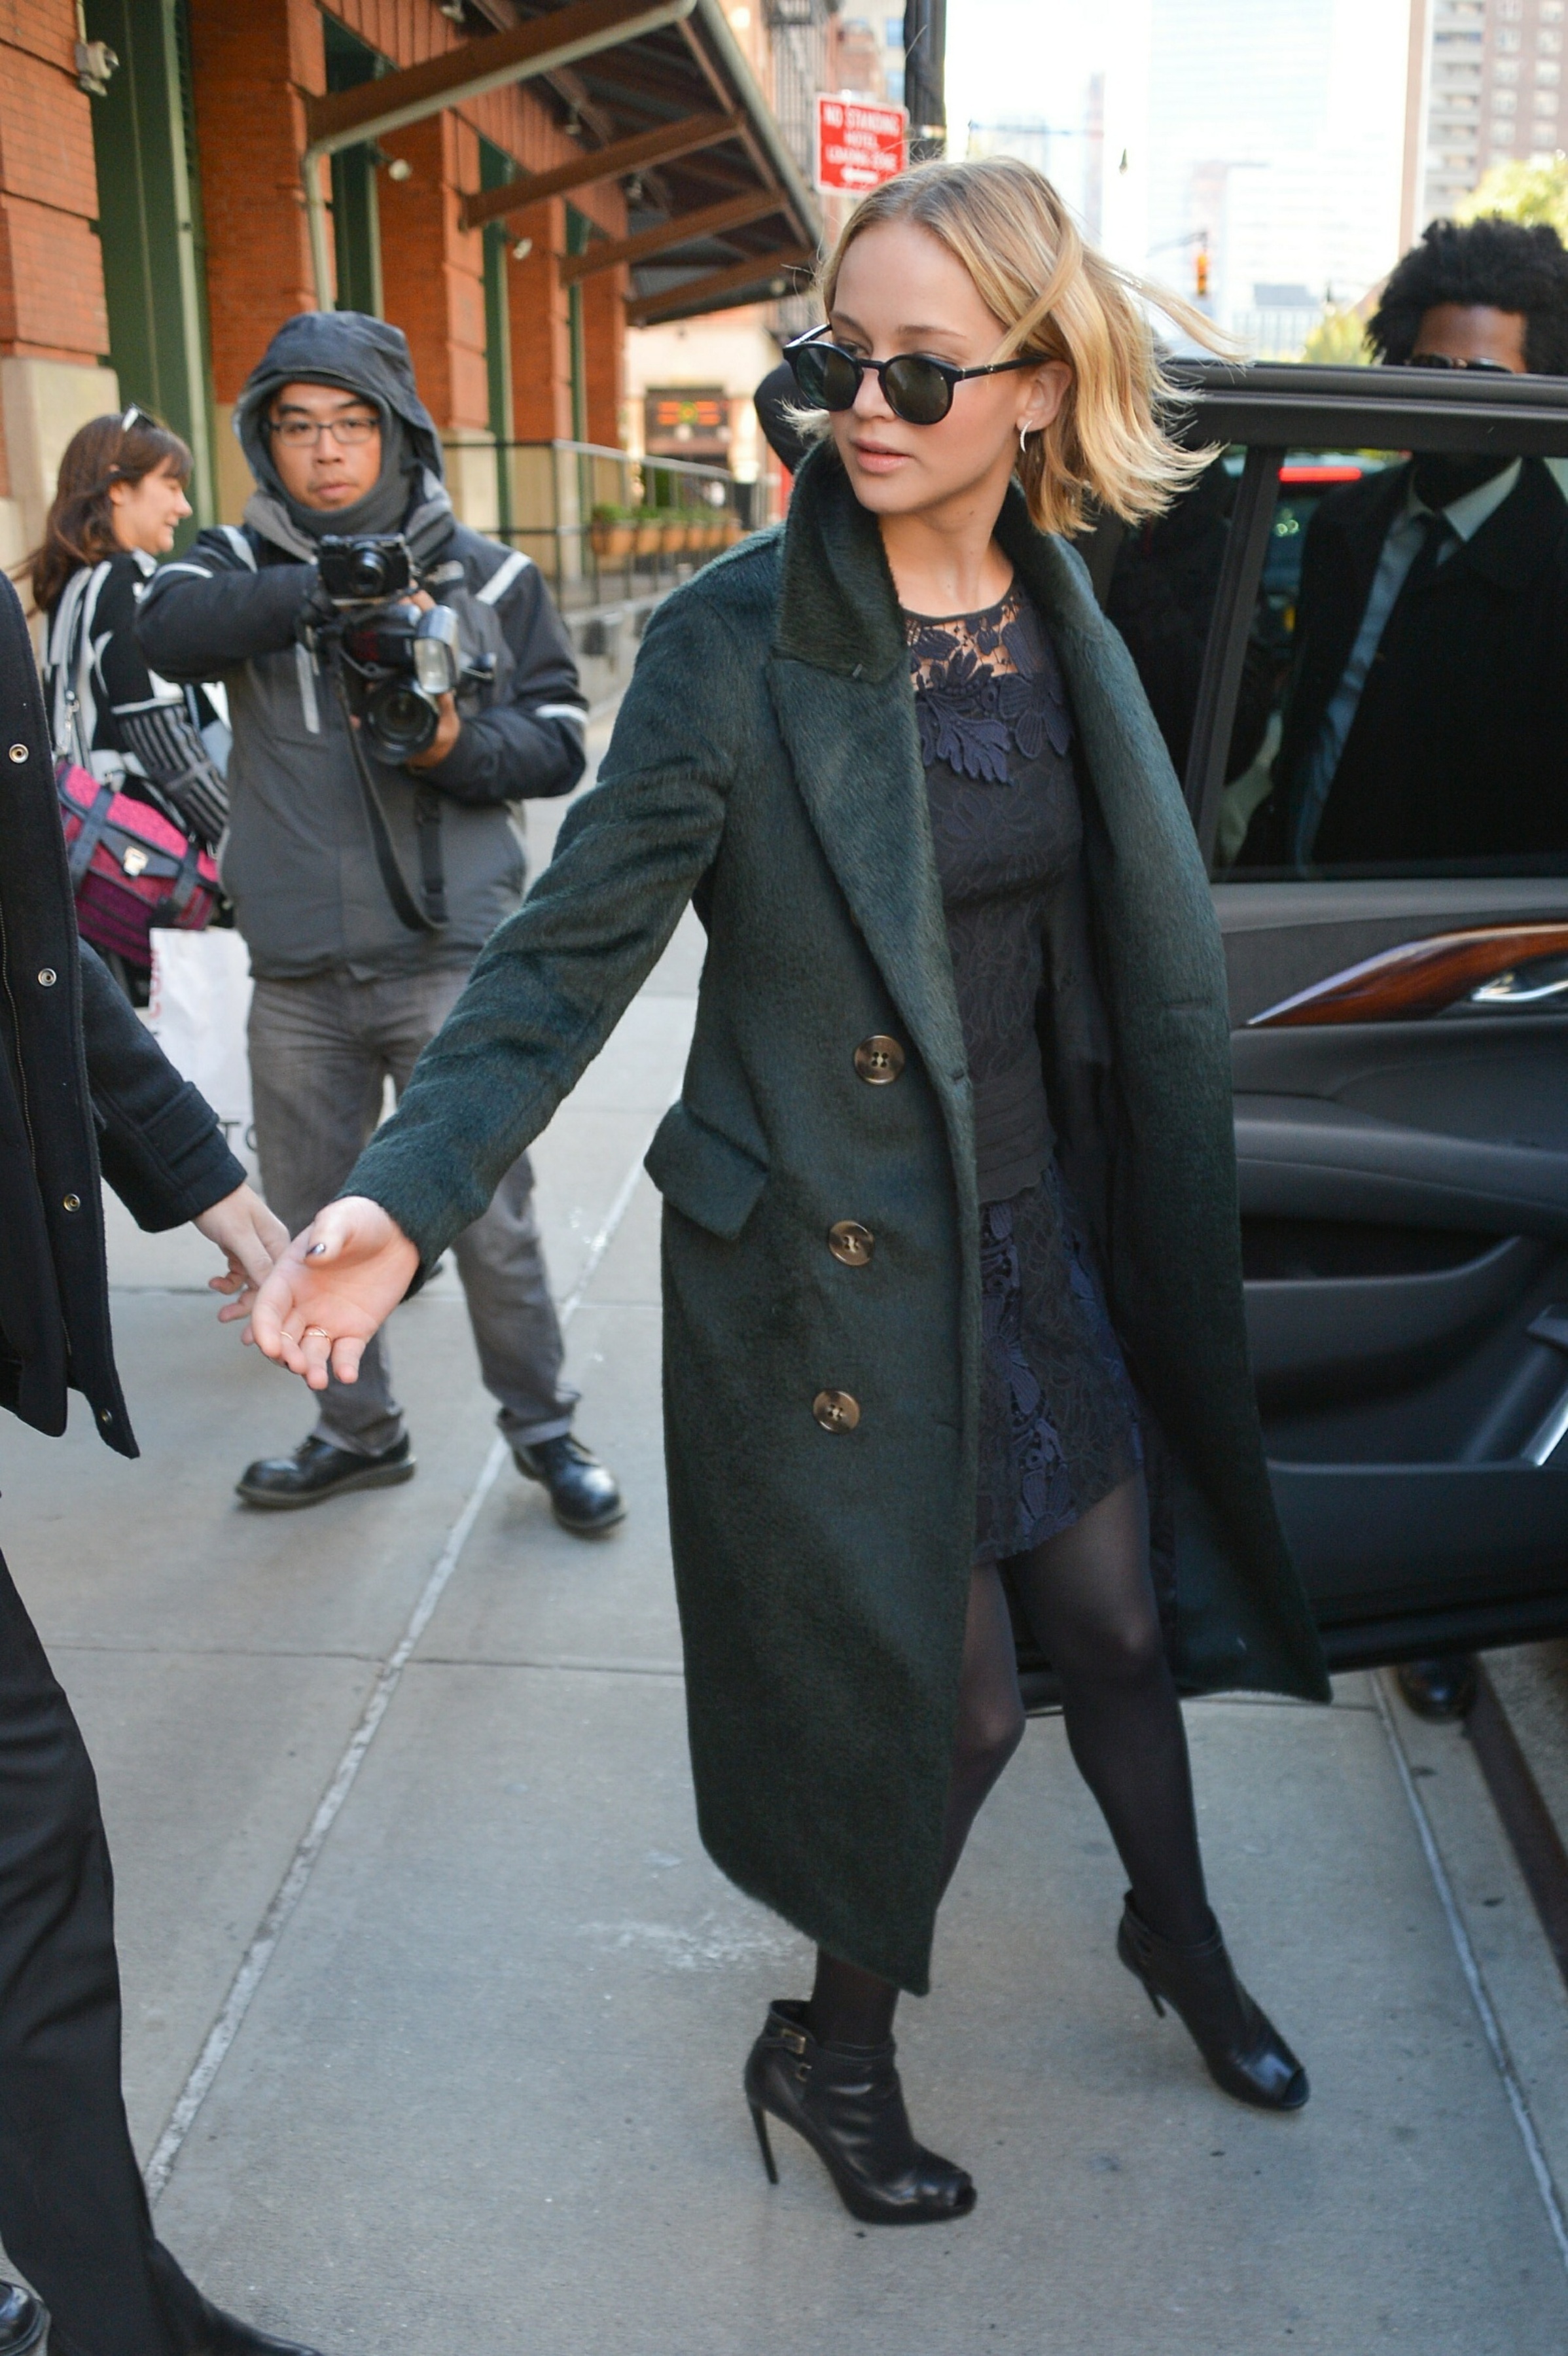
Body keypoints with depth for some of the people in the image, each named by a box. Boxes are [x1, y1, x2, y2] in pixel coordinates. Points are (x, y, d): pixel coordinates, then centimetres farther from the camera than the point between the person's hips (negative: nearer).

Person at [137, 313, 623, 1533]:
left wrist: (459, 747, -17)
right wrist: (330, 588, -26)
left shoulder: (488, 576, 4)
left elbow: (559, 740, 3)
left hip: (451, 957, -2)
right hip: (300, 974, 3)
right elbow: (170, 628, -16)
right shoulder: (243, 561, 6)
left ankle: (544, 1425, 22)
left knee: (489, 1215, 1)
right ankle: (361, 1431, 33)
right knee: (310, 1222, 13)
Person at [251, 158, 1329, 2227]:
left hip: (1038, 1229, 6)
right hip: (833, 1259, -5)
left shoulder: (1063, 627, 2)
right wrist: (403, 1196, -29)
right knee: (945, 1696, 7)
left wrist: (1130, 1204, 16)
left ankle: (1177, 1937, 51)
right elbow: (574, 950, -16)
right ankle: (832, 2053, 36)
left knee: (1119, 1619, 21)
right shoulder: (736, 640, -15)